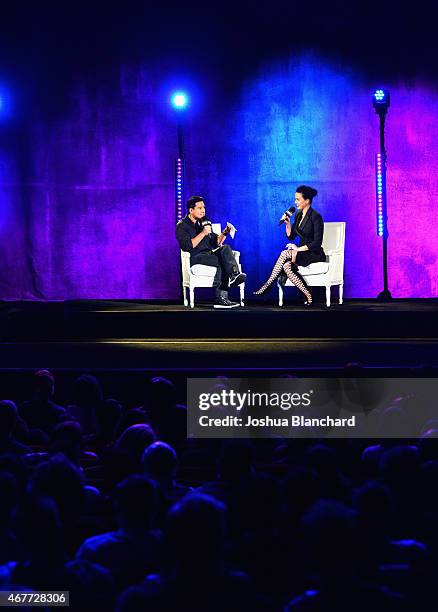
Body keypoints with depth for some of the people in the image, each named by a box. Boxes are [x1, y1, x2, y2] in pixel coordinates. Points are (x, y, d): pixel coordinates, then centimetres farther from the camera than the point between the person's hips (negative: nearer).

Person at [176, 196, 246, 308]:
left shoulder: (204, 222, 22)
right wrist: (203, 233, -17)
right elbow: (187, 246, -15)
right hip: (195, 258, -6)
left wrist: (224, 234, -1)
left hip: (209, 254, 6)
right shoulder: (182, 226, 2)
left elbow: (216, 243, 18)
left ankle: (234, 275, -45)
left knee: (225, 248, -28)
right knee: (221, 261, -33)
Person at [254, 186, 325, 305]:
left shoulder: (316, 217, -12)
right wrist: (288, 224, -3)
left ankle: (268, 284, -22)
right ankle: (308, 296, -30)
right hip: (302, 253, 7)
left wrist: (299, 249, -22)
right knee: (287, 266, -28)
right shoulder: (298, 215, 12)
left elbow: (317, 243, -17)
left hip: (315, 254, -7)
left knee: (285, 253, -28)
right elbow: (291, 236, 14)